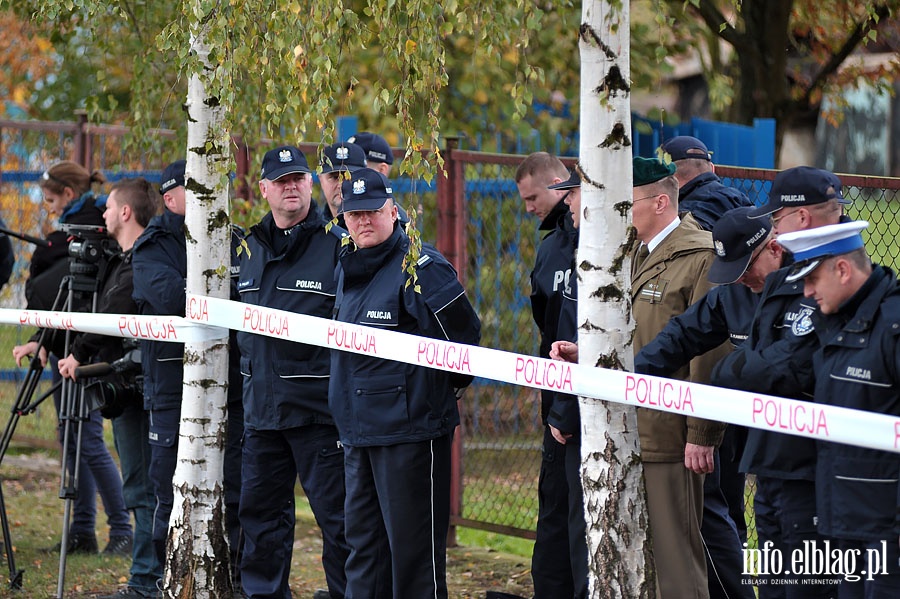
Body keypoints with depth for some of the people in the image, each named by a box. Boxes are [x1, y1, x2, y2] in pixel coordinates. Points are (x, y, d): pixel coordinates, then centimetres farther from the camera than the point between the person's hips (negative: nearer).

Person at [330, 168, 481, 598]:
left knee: (412, 546, -4)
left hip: (410, 430, -9)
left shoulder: (420, 268, -13)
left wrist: (450, 386, 5)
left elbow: (463, 336, -10)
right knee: (363, 542, 13)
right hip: (358, 431, 9)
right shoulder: (348, 269, 14)